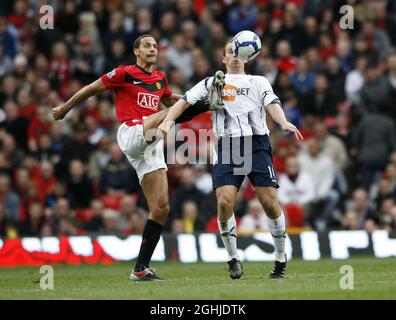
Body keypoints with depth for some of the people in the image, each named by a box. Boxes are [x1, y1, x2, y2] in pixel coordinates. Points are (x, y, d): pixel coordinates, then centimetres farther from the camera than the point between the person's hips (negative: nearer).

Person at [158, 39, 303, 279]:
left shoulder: (259, 82, 18)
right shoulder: (212, 83, 20)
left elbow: (272, 104, 1)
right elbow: (185, 101, 10)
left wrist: (285, 123, -20)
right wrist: (168, 121, -9)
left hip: (257, 145, 0)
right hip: (227, 148, 0)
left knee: (270, 202, -8)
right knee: (225, 201, -16)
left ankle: (281, 258, 10)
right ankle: (234, 259, 0)